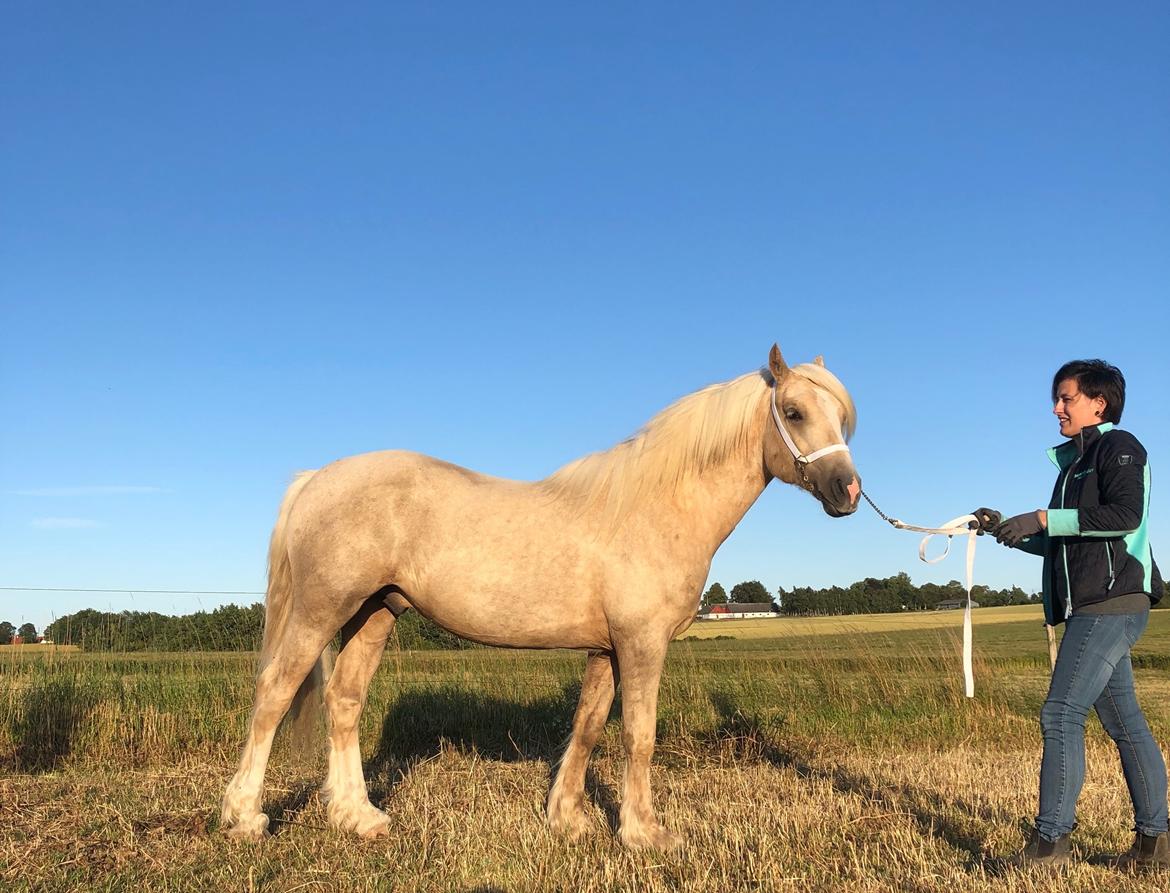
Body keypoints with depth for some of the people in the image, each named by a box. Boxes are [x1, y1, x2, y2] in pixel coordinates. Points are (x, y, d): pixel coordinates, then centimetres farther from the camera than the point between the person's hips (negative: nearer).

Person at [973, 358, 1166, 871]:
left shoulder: (1118, 447, -3)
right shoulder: (1074, 462, 23)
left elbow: (1125, 514, -20)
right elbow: (1060, 543, 24)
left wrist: (1044, 518, -19)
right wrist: (1009, 531, 9)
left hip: (1111, 605, -10)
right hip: (1092, 608, 10)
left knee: (1061, 714, -14)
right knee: (1124, 723, 10)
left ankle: (1050, 839, -13)